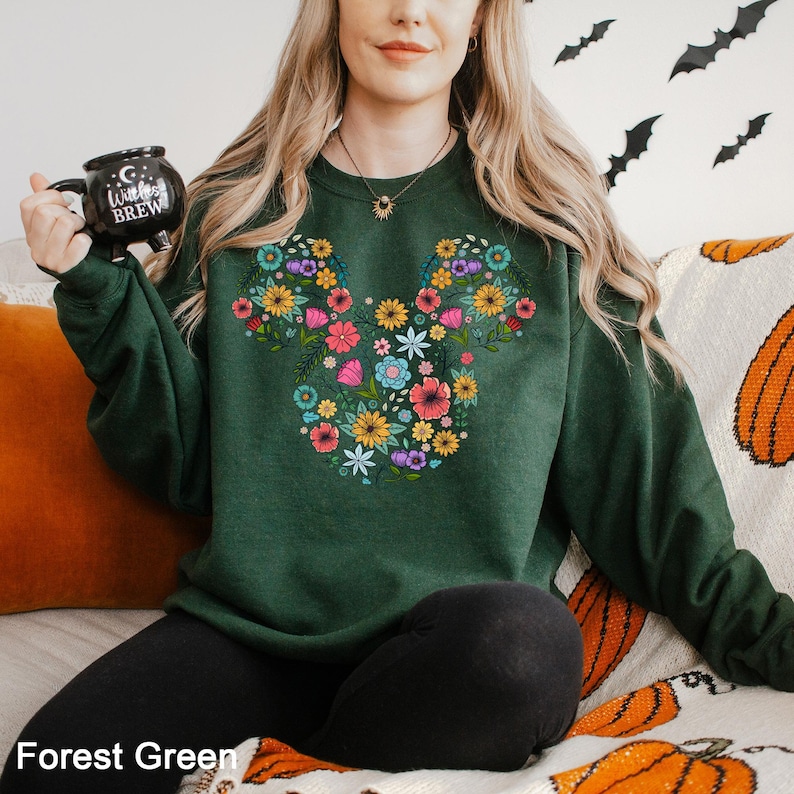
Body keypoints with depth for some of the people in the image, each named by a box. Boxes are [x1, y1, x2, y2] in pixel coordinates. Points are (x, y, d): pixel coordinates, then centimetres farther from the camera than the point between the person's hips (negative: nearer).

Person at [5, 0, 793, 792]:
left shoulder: (545, 220, 8)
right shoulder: (241, 208, 11)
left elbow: (637, 457, 7)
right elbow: (179, 457, 9)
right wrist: (98, 290, -3)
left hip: (464, 631, 1)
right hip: (246, 625, 0)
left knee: (521, 638, -33)